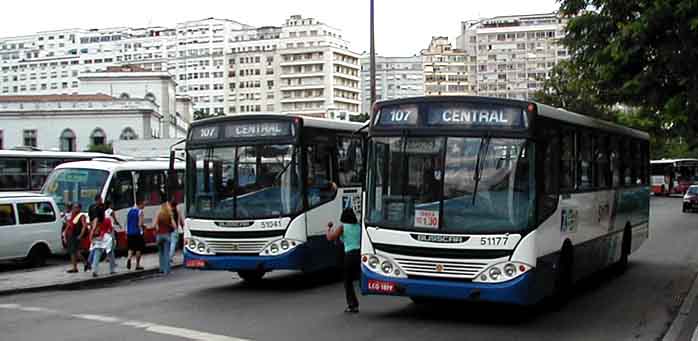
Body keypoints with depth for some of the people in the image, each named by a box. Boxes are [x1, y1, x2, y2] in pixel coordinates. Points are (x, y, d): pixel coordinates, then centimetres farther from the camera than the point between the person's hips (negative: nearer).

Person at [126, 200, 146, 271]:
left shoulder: (130, 211, 11)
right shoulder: (140, 211, -10)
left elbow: (127, 222, 13)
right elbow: (140, 224, -16)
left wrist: (127, 232, 17)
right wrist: (144, 226, 4)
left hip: (129, 233, 6)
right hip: (138, 233, -5)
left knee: (131, 248, 13)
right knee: (138, 248, 5)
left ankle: (129, 258, -14)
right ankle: (137, 265, 7)